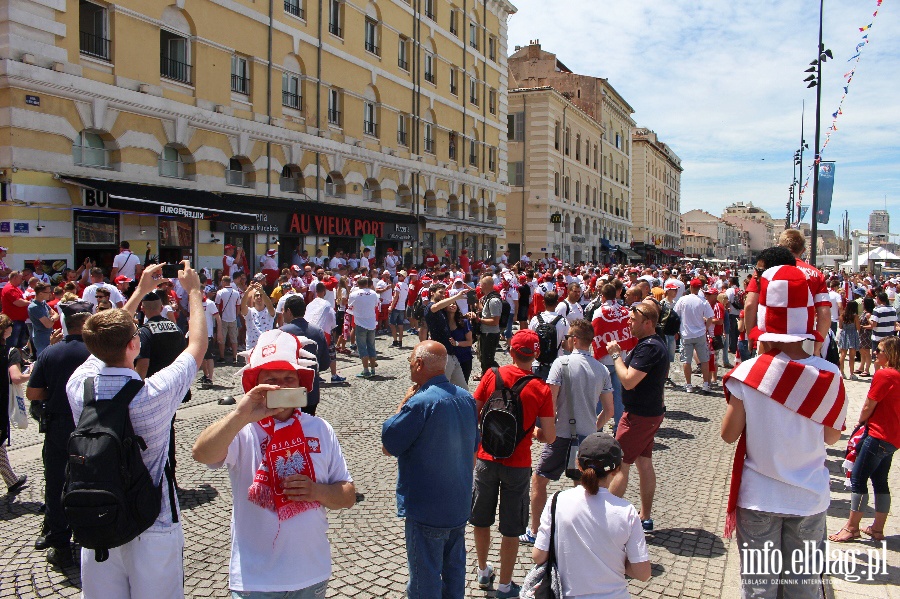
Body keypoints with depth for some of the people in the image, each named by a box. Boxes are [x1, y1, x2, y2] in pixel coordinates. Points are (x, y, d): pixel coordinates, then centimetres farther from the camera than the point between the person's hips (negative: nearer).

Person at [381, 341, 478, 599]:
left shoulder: (420, 403, -25)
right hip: (460, 505, 8)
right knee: (455, 570, 22)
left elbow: (388, 445, -15)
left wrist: (404, 402, -9)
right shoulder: (467, 398, 1)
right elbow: (473, 445, 12)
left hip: (427, 509, -7)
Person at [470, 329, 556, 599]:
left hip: (486, 459, 2)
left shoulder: (492, 375, -9)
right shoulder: (541, 390, -12)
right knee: (510, 530, 13)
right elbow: (549, 437, -10)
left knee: (481, 520, 22)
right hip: (517, 465, -2)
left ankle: (483, 571, 39)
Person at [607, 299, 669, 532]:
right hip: (651, 412, 10)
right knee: (644, 463, 15)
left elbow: (628, 381, -26)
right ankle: (645, 518, 24)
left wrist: (616, 355, -16)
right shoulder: (655, 343, 11)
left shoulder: (649, 347, -23)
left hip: (640, 416, -10)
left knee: (620, 464, -4)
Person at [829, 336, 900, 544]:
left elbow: (868, 406, -12)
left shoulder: (883, 374, -17)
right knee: (880, 481, 14)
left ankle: (852, 527, 3)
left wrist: (860, 422, 7)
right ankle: (877, 529, 20)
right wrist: (867, 422, 12)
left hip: (878, 436, -9)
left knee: (858, 478, -3)